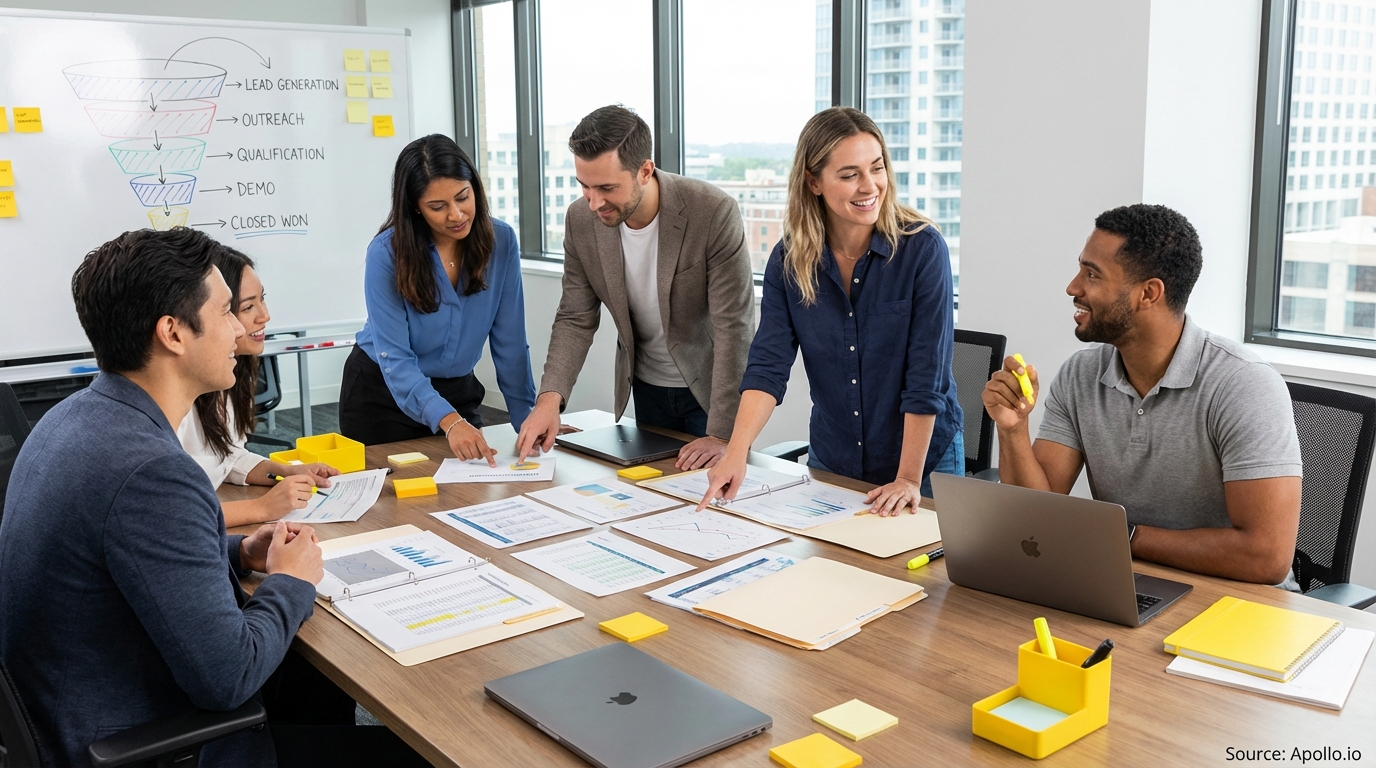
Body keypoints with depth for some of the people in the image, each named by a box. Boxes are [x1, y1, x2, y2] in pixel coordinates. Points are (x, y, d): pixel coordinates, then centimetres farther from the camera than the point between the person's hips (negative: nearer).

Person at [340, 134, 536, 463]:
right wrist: (448, 421, -39)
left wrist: (526, 418, -12)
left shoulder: (500, 240, -13)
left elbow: (509, 341, -8)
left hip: (458, 390, 3)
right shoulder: (387, 252, -21)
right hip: (382, 394, -2)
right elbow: (394, 357, -25)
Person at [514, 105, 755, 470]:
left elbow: (734, 327, -25)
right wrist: (550, 397, -23)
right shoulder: (581, 219, -13)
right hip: (646, 389, 4)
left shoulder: (715, 213, -27)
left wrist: (721, 435, -28)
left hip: (711, 386, -4)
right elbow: (576, 319, -6)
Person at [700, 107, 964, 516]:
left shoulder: (922, 248, -18)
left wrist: (909, 478, -21)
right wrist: (736, 454, -28)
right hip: (830, 464, 3)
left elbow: (926, 377, -19)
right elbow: (768, 364, -14)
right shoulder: (788, 259, -8)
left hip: (925, 459, -3)